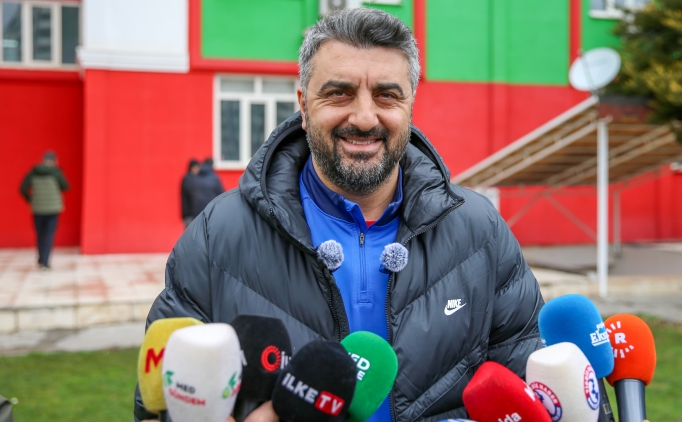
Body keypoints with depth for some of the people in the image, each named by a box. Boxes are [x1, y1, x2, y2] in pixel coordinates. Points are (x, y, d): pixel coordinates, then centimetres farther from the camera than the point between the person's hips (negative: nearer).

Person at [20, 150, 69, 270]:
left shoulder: (33, 172, 1)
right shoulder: (56, 172, -8)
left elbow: (23, 189, -2)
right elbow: (65, 187, 1)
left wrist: (30, 201, 12)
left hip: (37, 209, 3)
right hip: (53, 208, -3)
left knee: (40, 234, 17)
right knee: (49, 235, 1)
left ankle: (41, 260, 24)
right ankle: (44, 261, -6)